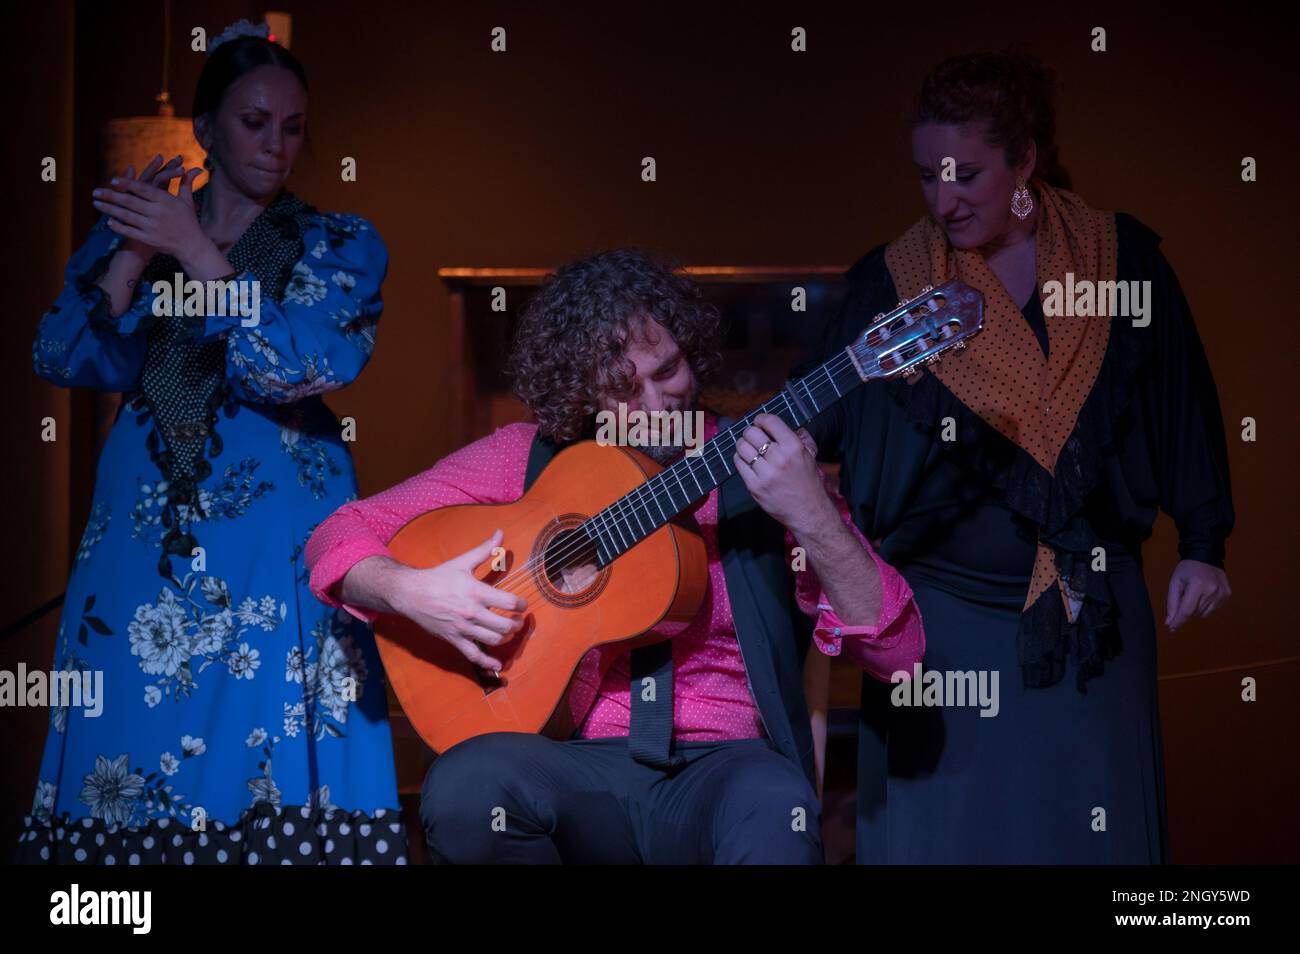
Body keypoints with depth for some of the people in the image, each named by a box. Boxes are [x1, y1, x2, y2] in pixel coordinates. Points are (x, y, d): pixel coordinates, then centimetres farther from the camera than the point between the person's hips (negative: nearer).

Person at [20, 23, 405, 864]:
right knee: (131, 743, -1)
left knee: (271, 752, -8)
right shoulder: (129, 231, 13)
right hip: (145, 527, 2)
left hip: (278, 534, -2)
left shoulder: (339, 244, 6)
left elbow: (305, 367, -10)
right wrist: (133, 254, -11)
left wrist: (194, 251, -13)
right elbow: (63, 360, 2)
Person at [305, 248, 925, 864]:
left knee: (773, 806, -38)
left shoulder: (761, 465, 3)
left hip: (723, 767, -2)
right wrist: (409, 590, -14)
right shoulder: (527, 459, 6)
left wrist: (811, 518, -20)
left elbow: (897, 651, -4)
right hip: (577, 764, 3)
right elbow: (338, 538, 8)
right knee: (463, 787, -31)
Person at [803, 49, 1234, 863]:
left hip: (1091, 613, 1)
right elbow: (811, 421, 2)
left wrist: (1204, 544, 5)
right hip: (945, 615, 0)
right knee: (937, 829, 4)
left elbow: (1185, 404, 6)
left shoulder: (1122, 256, 0)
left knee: (1092, 821, 7)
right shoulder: (891, 283, -1)